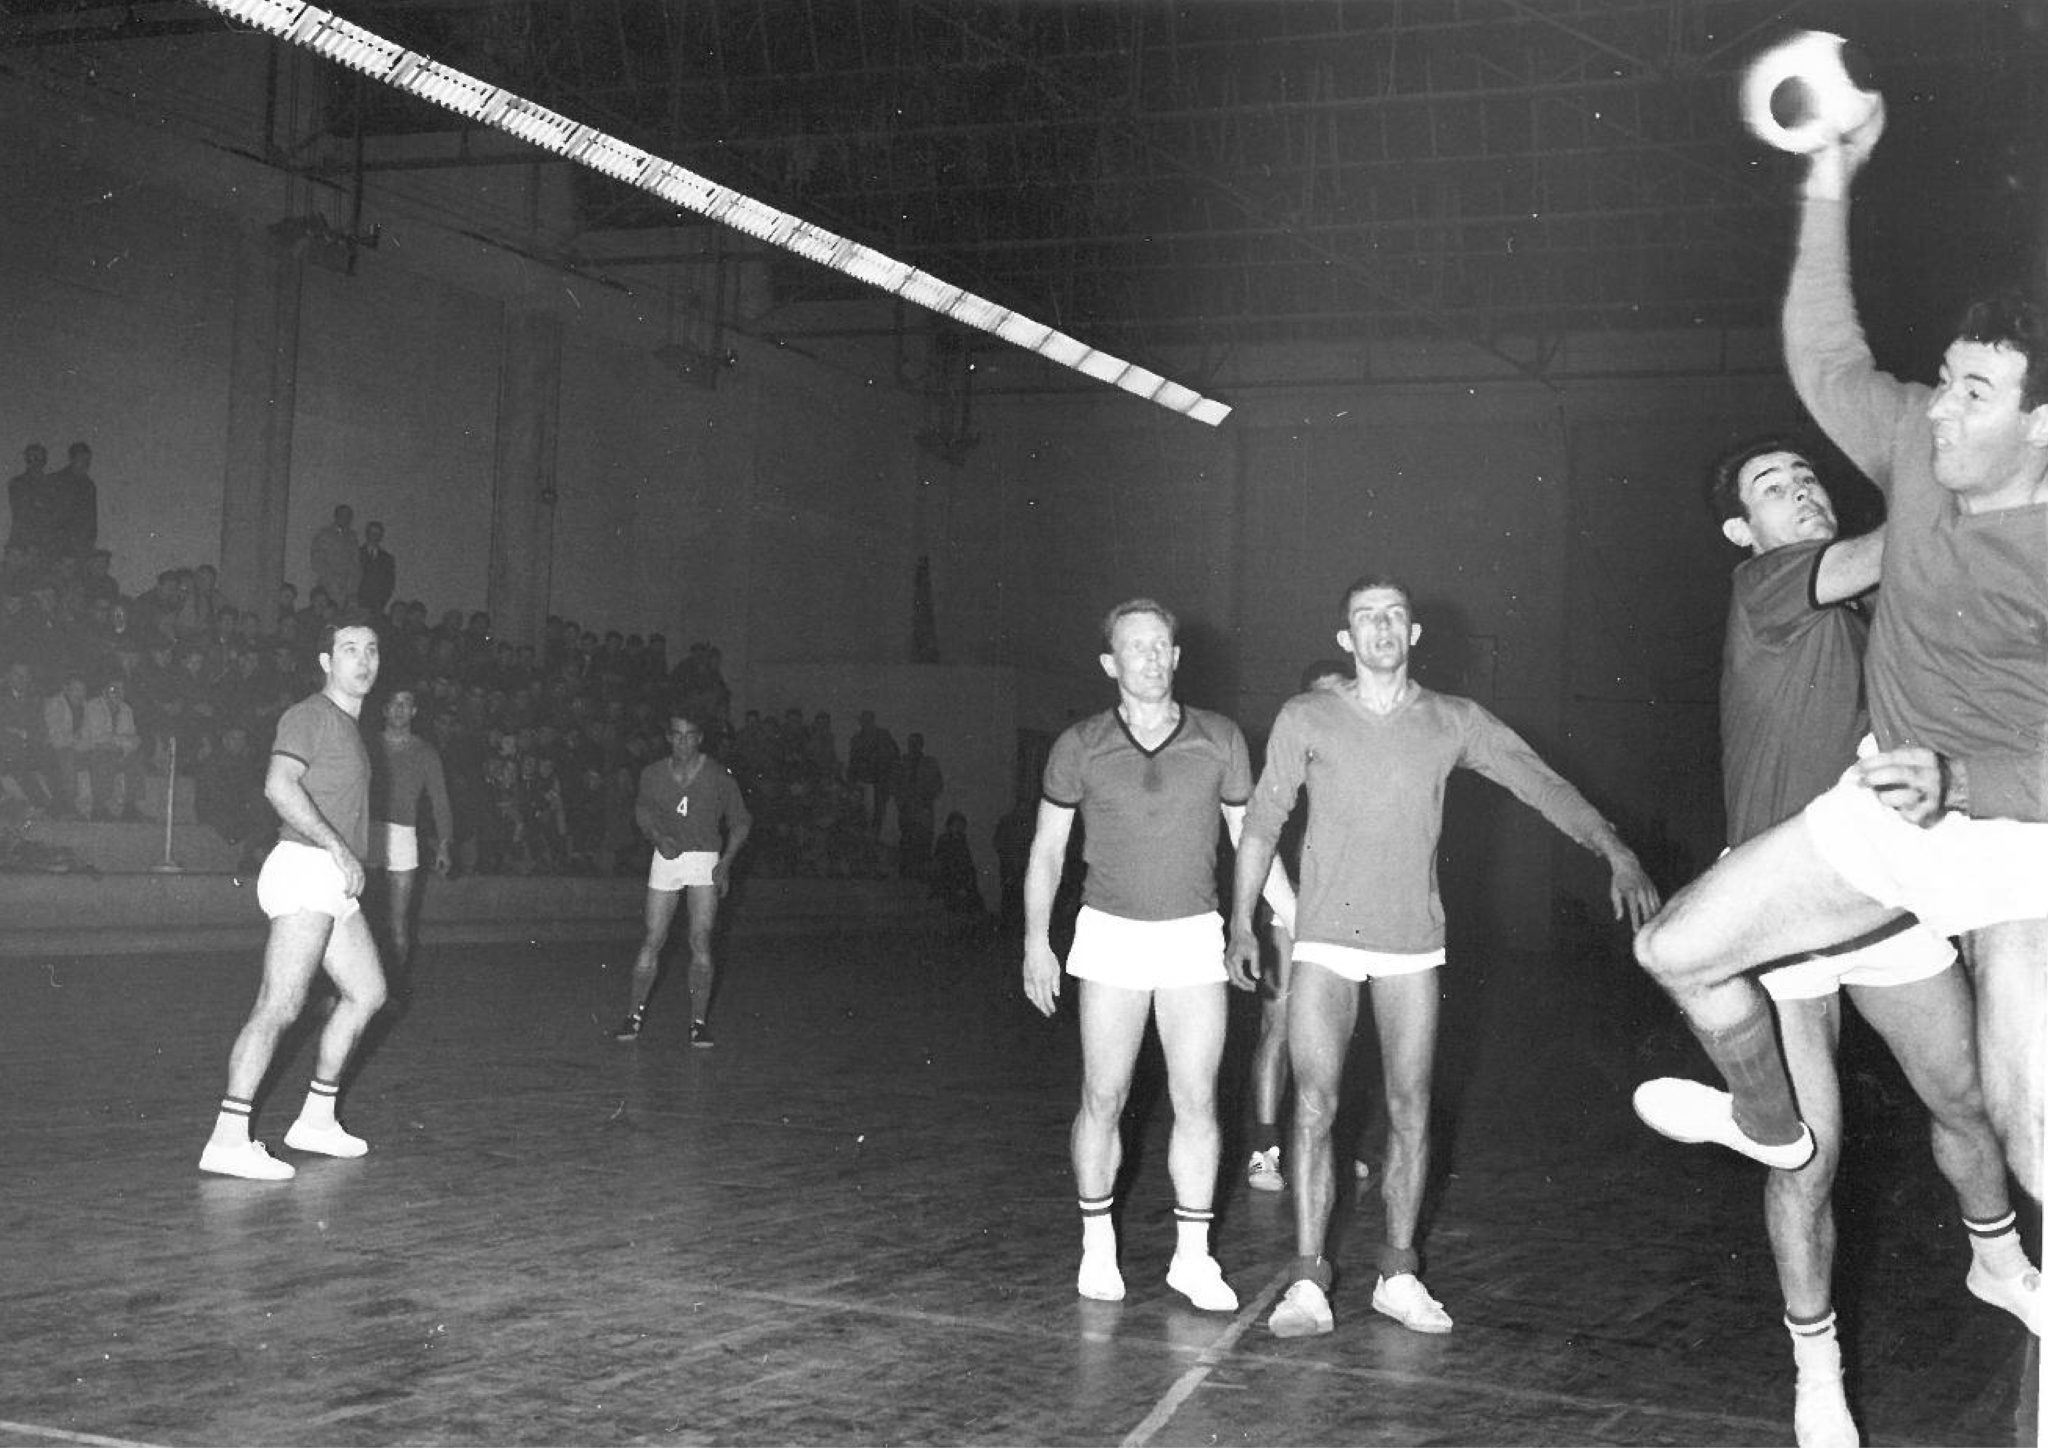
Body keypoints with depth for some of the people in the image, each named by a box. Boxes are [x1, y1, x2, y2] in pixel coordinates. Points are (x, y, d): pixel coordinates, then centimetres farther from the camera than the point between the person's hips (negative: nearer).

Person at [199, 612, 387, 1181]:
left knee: (366, 991, 14)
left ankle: (316, 1118, 20)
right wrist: (339, 848, -25)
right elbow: (279, 786, -23)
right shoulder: (310, 714, -8)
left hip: (335, 883, 10)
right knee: (280, 1006, -15)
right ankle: (229, 1138, -18)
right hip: (306, 869, -10)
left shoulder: (348, 725, 21)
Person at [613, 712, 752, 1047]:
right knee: (652, 941, 1)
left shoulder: (717, 775, -2)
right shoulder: (653, 774, 5)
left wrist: (726, 862, -6)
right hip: (666, 858, 2)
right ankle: (636, 1014, 15)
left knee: (700, 942, -8)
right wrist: (659, 837, -10)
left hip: (706, 860, -2)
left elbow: (740, 822, 4)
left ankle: (699, 1022, -1)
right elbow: (642, 810, 11)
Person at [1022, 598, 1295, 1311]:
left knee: (1197, 1103, 0)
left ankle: (1192, 1255, 11)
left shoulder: (1220, 740, 0)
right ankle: (1098, 1246, 19)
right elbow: (1047, 849, 5)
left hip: (1195, 938, 1)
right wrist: (1036, 940, -2)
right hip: (1110, 935, -1)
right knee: (1103, 1099, 3)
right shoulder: (1080, 746, -2)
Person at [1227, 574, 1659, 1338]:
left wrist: (1616, 852, -18)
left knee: (1410, 1109, 4)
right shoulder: (1306, 719, -1)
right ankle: (1308, 1282, 1)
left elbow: (1542, 785, -5)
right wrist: (1241, 922, 3)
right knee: (1314, 1105, -5)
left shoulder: (1455, 723, 2)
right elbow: (1262, 821, 5)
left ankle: (1399, 1275, 15)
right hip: (1325, 940, -1)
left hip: (1413, 944, 2)